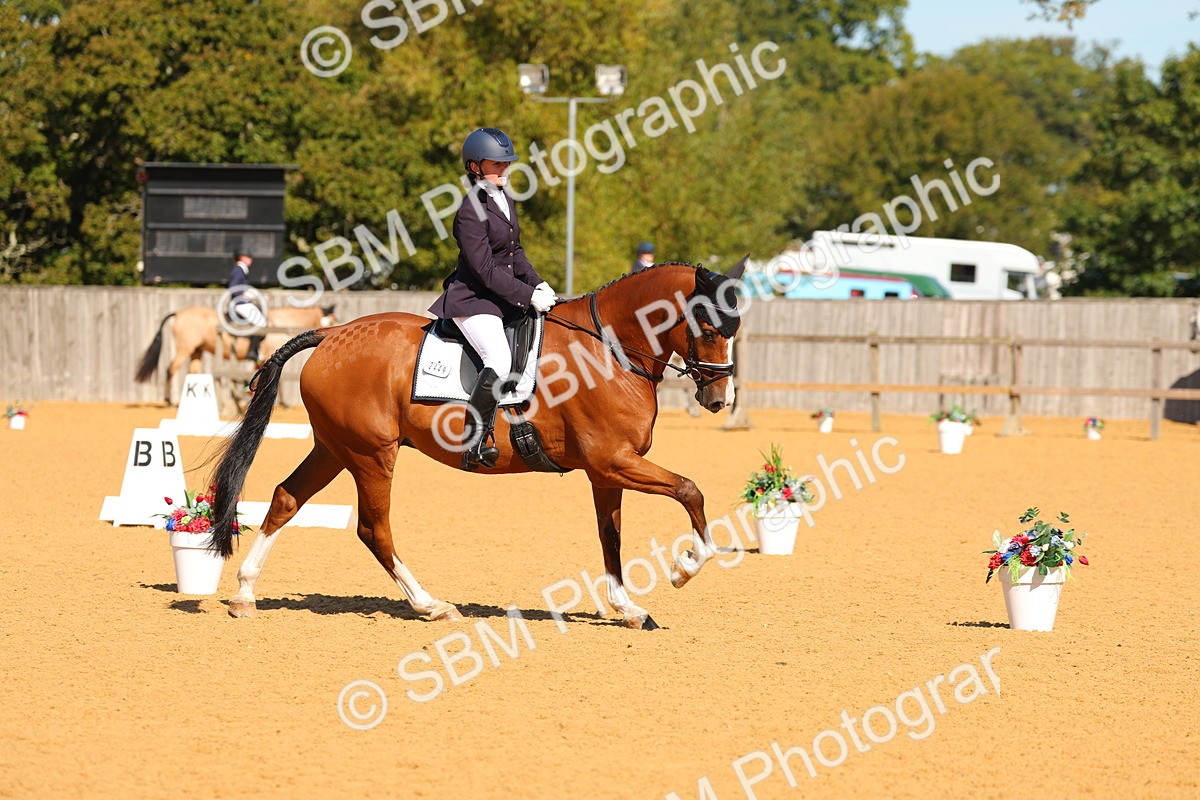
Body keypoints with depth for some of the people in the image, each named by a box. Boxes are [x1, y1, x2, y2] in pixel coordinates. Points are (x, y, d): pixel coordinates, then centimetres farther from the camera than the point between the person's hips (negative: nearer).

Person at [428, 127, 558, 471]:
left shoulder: (504, 200, 11)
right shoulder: (471, 211, -18)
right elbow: (486, 271, -21)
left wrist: (538, 284, 4)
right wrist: (529, 296, -20)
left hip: (504, 297, 10)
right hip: (472, 300, -10)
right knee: (499, 361, -29)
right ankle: (473, 444, -27)